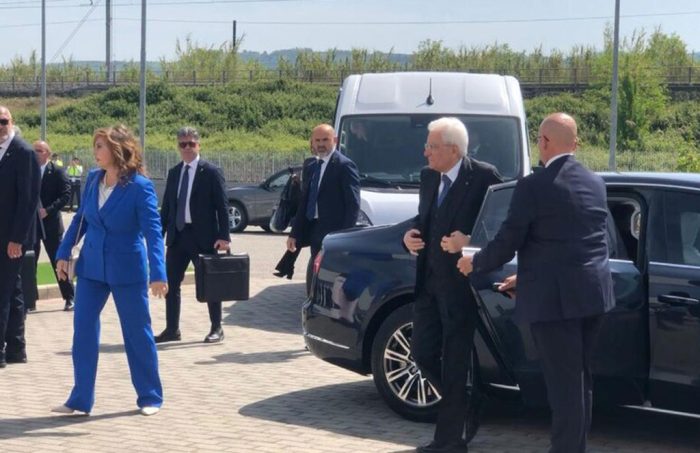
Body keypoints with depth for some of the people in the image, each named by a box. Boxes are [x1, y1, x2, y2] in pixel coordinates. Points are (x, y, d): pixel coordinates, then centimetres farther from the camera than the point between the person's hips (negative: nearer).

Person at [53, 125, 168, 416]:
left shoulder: (140, 186, -16)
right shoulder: (93, 179, 1)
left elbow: (153, 231, -20)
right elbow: (80, 219, 11)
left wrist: (158, 274, -28)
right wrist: (63, 254, 8)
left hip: (127, 270, -5)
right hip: (91, 267, 5)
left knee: (137, 333, 5)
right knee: (83, 330, 2)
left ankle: (150, 397, 20)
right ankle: (80, 399, 10)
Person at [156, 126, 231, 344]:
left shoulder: (211, 172, -4)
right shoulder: (174, 173, 12)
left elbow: (222, 206, -7)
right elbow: (166, 206, 14)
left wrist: (224, 236, -14)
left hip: (203, 237, -5)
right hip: (177, 235, 5)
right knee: (171, 283, 6)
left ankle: (217, 329, 14)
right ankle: (172, 330, 15)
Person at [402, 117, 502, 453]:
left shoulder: (483, 177, -13)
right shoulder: (428, 177, 9)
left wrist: (469, 242, -25)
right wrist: (410, 236, -1)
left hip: (459, 283, -7)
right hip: (429, 281, 7)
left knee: (454, 363, 1)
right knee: (422, 353, 12)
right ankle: (461, 407, 34)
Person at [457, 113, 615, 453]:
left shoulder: (533, 186, -12)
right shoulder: (595, 183, 10)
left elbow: (506, 244, -10)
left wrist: (473, 264, 10)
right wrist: (529, 275, 25)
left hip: (554, 297, -7)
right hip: (592, 293, 7)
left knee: (563, 383, -2)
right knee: (579, 379, 18)